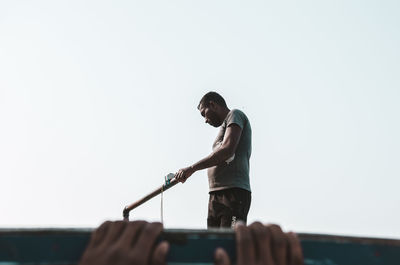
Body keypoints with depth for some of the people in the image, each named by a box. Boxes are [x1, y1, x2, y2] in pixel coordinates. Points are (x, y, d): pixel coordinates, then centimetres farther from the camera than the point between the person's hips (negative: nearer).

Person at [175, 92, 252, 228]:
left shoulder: (235, 115, 4)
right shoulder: (225, 125, 30)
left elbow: (227, 150, -14)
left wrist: (192, 168, -14)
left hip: (233, 192, -9)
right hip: (216, 194, 9)